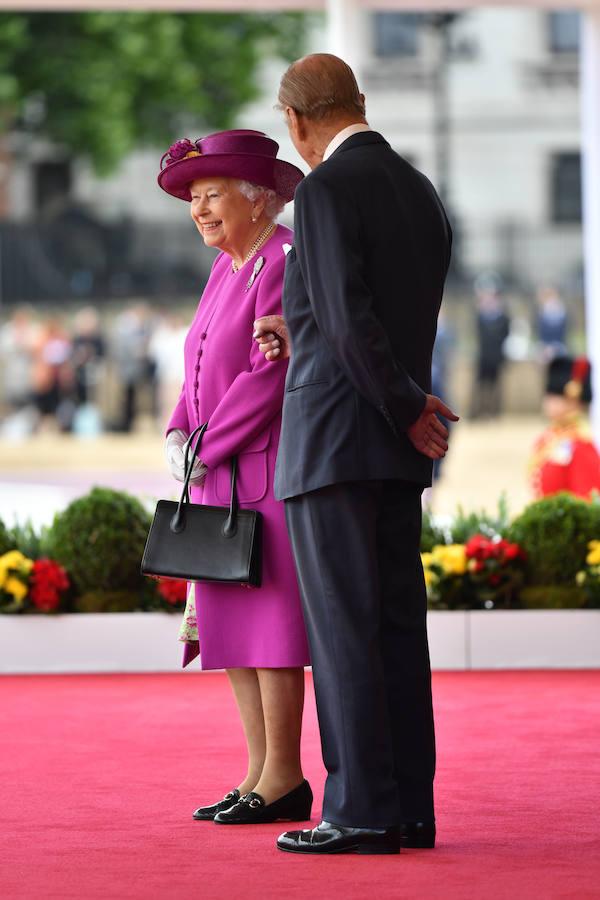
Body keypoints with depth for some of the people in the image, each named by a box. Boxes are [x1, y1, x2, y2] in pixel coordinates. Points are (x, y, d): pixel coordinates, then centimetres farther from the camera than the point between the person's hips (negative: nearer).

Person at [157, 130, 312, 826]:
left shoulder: (285, 264, -12)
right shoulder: (227, 270, 16)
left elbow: (272, 374, -18)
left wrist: (207, 449, -14)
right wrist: (178, 436, 2)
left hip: (268, 470, -9)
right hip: (223, 480, 9)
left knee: (268, 616, -6)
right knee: (226, 623, 8)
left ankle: (283, 780, 0)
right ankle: (261, 772, 14)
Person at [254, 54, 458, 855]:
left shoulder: (326, 189, -12)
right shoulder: (421, 194, 14)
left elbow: (352, 318, -19)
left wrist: (409, 412, -9)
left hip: (332, 436, -8)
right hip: (398, 453, 8)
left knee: (343, 626, -7)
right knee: (396, 623, 8)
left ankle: (363, 810, -8)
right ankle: (409, 806, 9)